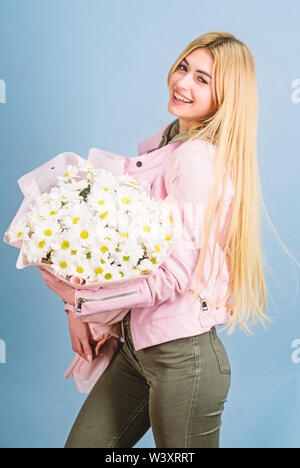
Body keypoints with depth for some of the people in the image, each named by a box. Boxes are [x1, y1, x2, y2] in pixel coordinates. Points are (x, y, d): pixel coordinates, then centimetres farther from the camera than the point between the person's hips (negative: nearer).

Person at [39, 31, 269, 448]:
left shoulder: (201, 158, -19)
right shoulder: (164, 142, 7)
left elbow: (174, 276, -22)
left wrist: (80, 299, -16)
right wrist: (79, 310, 2)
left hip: (183, 357, -8)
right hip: (136, 345, 8)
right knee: (81, 444, 18)